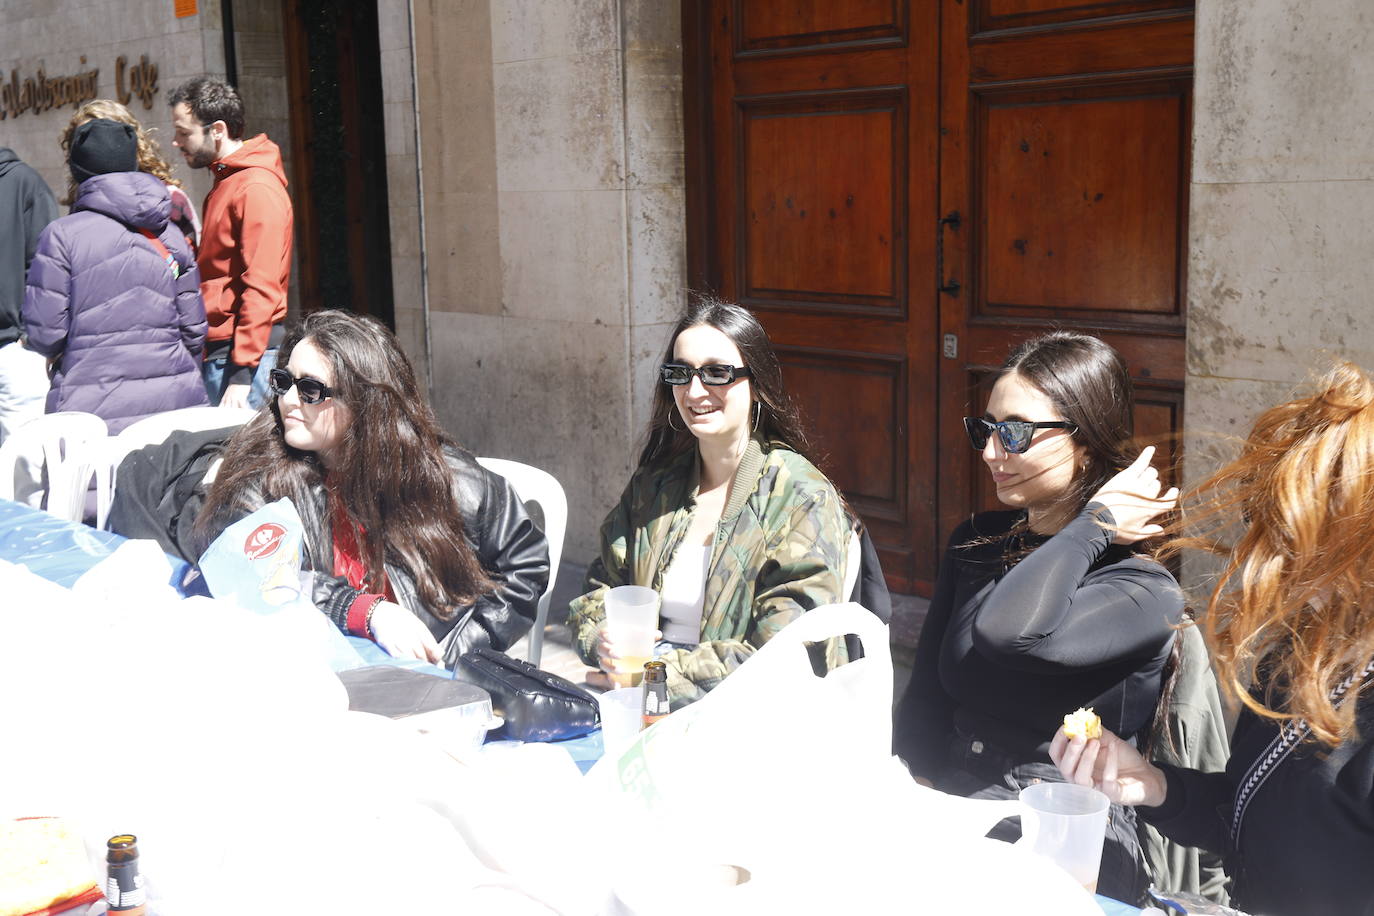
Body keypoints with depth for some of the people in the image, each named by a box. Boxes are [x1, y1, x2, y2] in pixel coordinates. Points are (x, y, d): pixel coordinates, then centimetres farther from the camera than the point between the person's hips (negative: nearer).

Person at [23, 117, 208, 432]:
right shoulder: (171, 235, 7)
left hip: (95, 407, -4)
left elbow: (45, 332, -7)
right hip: (175, 402, 4)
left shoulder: (62, 235, -5)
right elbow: (194, 328, 9)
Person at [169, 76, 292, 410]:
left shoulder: (257, 189, -13)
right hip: (217, 348, 9)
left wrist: (241, 373, -21)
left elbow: (261, 288, -19)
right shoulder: (225, 182, 18)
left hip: (243, 350, -9)